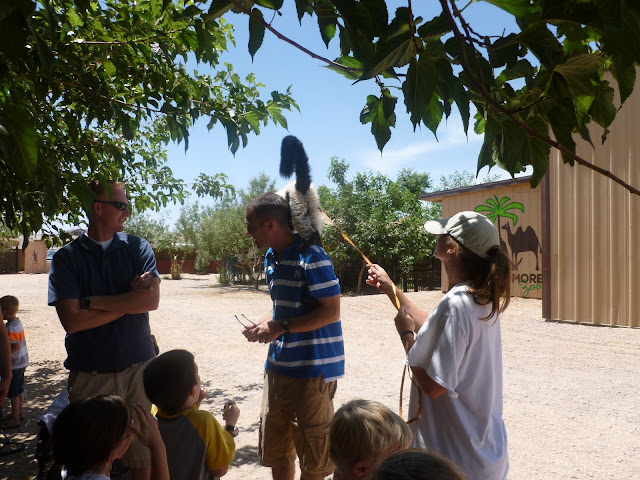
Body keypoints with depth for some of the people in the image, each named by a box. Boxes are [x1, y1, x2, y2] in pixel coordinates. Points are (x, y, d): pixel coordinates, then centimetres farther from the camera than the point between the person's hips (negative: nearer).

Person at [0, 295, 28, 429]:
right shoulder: (18, 322, 6)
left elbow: (15, 346, -28)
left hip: (14, 365, -9)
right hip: (22, 362, 9)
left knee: (13, 392, 2)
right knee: (20, 389, 20)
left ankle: (14, 418, 12)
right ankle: (20, 412, 32)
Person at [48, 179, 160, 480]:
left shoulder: (137, 248, 4)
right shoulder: (66, 258, 0)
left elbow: (152, 299, -11)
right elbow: (72, 321, -11)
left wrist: (92, 301, -11)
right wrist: (128, 299, -10)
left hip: (137, 368, 1)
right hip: (89, 374, -1)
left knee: (142, 455, 8)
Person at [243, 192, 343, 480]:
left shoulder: (311, 257, -18)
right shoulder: (270, 258, 9)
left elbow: (330, 312, -19)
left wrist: (281, 327, -20)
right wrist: (262, 326, 0)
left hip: (312, 368, -8)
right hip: (278, 366, 8)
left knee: (312, 456, 9)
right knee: (275, 450, 20)